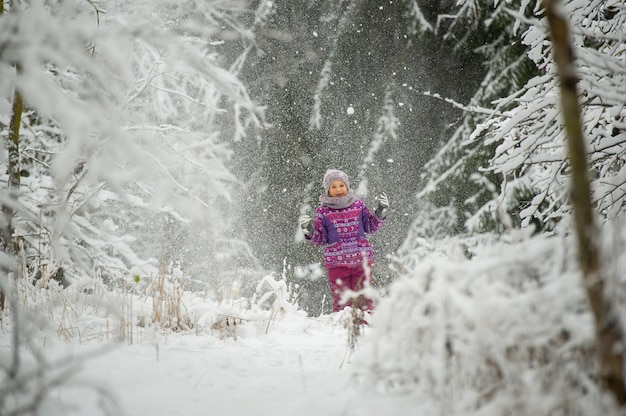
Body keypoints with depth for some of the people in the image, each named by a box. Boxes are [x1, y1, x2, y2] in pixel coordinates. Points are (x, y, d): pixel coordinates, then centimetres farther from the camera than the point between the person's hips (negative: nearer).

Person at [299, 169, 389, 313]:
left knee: (363, 299, 8)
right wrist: (309, 231, -14)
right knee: (341, 301, 2)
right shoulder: (322, 211, 0)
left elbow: (370, 227, 14)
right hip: (336, 263, -1)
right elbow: (320, 239, 4)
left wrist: (380, 212, 1)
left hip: (361, 260, 1)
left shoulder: (358, 205, 4)